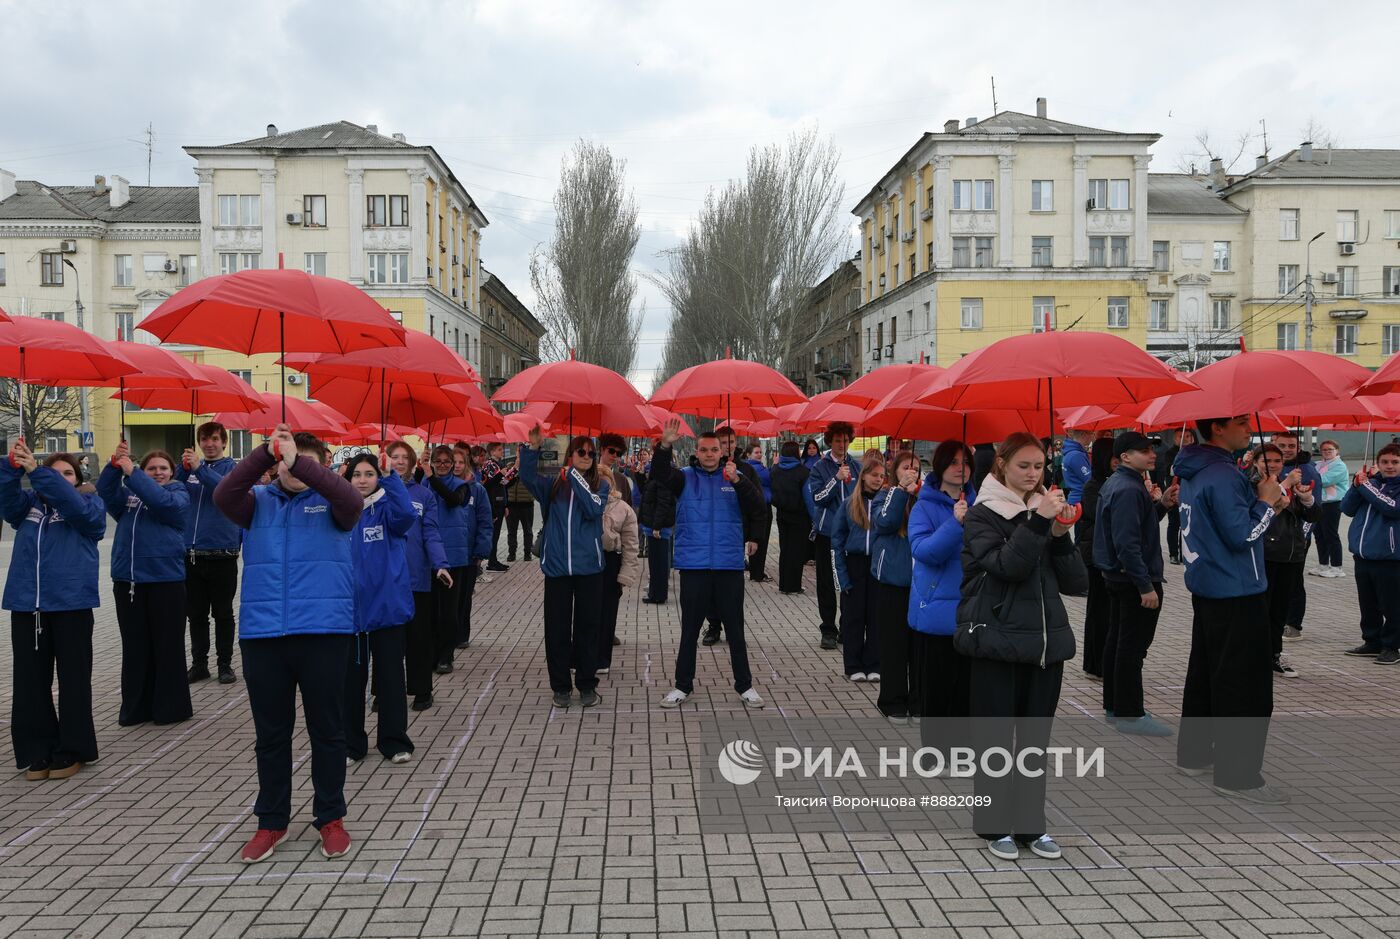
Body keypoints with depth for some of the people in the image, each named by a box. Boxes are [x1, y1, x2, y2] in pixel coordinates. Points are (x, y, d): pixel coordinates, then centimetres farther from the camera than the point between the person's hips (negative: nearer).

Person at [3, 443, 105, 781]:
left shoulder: (90, 504, 5)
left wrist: (37, 471, -25)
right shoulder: (29, 502, 14)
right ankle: (37, 751, 17)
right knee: (31, 680, 7)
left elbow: (77, 508, -17)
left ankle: (72, 749, 12)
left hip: (71, 603, -3)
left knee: (73, 678, 3)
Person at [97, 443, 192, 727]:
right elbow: (106, 490, -5)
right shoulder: (128, 495, 14)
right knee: (135, 647, 10)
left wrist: (131, 472, -20)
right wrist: (115, 464, -20)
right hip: (127, 579, 4)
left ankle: (170, 708, 10)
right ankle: (136, 707, 19)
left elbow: (162, 501, -18)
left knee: (167, 645, 2)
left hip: (165, 579, -4)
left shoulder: (178, 493, 4)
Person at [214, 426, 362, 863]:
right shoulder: (258, 502, 9)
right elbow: (223, 496, -11)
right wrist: (265, 453, -23)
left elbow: (353, 501, -18)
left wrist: (300, 463, -26)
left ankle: (331, 818, 21)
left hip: (323, 631, -2)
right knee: (271, 734, 11)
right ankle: (271, 821, 25)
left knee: (327, 731, 7)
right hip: (261, 632, 2)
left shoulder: (329, 503, 5)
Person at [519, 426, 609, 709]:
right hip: (556, 566, 1)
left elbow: (593, 509, -15)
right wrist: (533, 447, -24)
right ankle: (560, 686, 18)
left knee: (587, 626, 7)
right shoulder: (554, 482, 6)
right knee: (556, 627, 6)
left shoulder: (600, 486, 4)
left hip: (588, 567, -1)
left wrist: (575, 477, -16)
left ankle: (587, 685, 19)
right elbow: (528, 477, -12)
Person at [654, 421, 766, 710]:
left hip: (730, 565, 0)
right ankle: (683, 685, 20)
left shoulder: (735, 478, 6)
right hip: (693, 565, 0)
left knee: (735, 628, 8)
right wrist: (665, 445, -32)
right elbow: (659, 474, -15)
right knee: (689, 629, 8)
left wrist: (737, 481, -28)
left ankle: (744, 685, 19)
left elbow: (757, 503, -10)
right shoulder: (686, 478, 4)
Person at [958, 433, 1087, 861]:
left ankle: (1031, 823, 23)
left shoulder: (1045, 510, 12)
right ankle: (994, 825, 16)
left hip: (1047, 641, 5)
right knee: (996, 736, 3)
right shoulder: (983, 516, -2)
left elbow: (1077, 583, 5)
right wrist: (1037, 521, -24)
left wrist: (1061, 536, -9)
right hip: (998, 642, -5)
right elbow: (1007, 566, -19)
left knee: (1035, 737, 11)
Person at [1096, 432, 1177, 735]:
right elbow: (1128, 543, -25)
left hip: (1116, 575, 11)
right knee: (1133, 645, -4)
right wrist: (1146, 586, -25)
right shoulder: (1129, 490, -20)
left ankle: (1114, 705, 26)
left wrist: (1161, 504, 3)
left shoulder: (1115, 483, 11)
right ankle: (1129, 714, 3)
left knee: (1117, 640, 16)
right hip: (1134, 579, -11)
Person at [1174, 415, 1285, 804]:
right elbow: (1242, 534, -22)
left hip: (1207, 587, 10)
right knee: (1246, 684, -4)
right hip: (1236, 594, -10)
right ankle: (1237, 775, 1)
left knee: (1205, 673, 16)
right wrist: (1266, 500, -10)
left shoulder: (1195, 472, 10)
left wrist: (1254, 494, 6)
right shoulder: (1223, 476, -21)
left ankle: (1194, 754, 26)